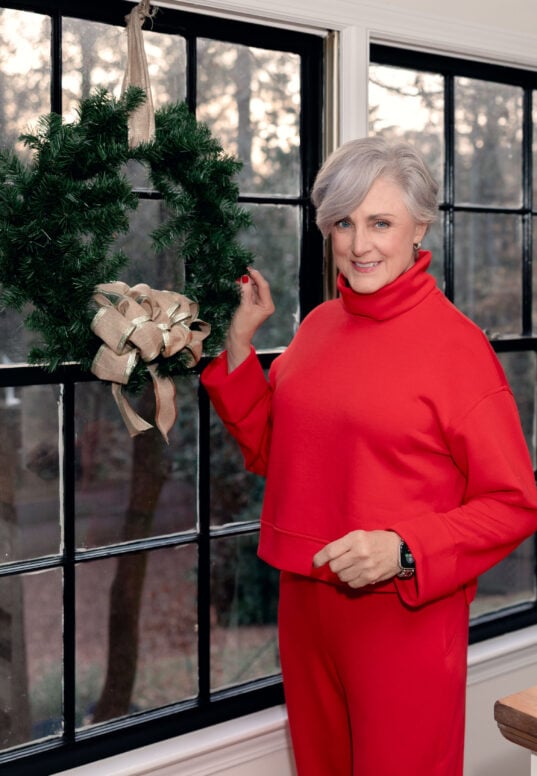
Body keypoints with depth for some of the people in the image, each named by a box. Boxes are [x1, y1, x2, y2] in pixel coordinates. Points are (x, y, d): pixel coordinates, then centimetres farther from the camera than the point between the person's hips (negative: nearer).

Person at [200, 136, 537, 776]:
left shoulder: (455, 343, -14)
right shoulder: (318, 324, 5)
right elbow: (270, 451, 13)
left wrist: (402, 549, -24)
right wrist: (239, 339, 5)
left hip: (406, 616, -6)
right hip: (305, 602, 6)